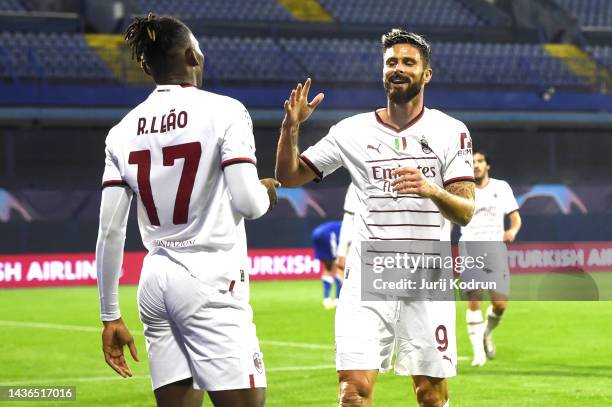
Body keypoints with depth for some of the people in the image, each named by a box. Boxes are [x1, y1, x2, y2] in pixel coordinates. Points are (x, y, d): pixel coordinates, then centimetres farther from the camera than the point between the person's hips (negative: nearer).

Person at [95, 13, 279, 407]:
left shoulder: (124, 130, 8)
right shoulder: (225, 112, -6)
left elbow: (110, 232, 7)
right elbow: (247, 203, -14)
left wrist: (111, 316, 13)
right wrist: (266, 192, 10)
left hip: (156, 281, 6)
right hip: (211, 281, -6)